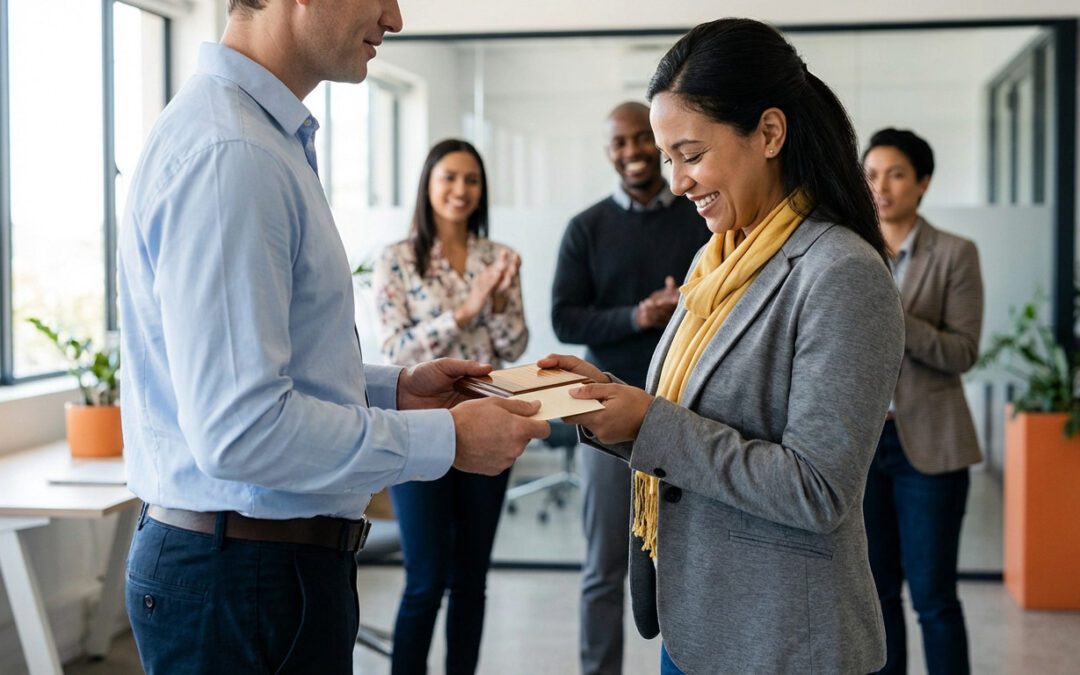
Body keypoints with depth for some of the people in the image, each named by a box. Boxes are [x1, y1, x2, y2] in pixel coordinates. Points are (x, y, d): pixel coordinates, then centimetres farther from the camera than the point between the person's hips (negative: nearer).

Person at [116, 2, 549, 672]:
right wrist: (446, 439, -18)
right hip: (241, 575, -10)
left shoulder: (271, 138, 12)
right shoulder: (228, 154, -21)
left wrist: (393, 388, 8)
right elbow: (239, 429, -26)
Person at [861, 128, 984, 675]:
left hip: (926, 443, -3)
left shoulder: (955, 254, -3)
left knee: (933, 594, 1)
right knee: (877, 590, 11)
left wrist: (895, 320, -21)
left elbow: (963, 352, -10)